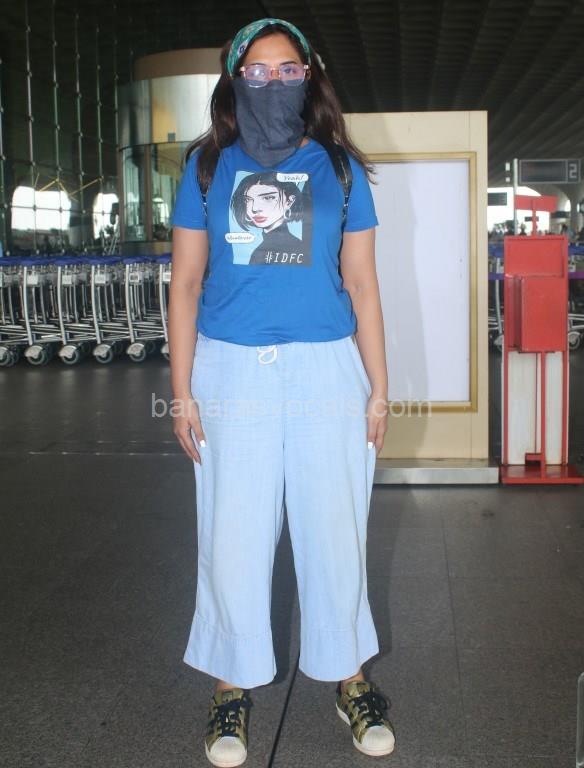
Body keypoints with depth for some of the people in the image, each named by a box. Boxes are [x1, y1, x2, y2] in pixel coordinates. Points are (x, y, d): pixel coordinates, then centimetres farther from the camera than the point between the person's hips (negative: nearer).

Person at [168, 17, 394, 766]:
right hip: (232, 371, 0)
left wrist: (378, 389, 3)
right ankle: (232, 688, 23)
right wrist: (182, 393, -1)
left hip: (326, 372, 0)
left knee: (335, 533, 9)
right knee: (231, 538, 5)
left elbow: (362, 285, 7)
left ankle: (349, 679, 27)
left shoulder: (338, 168, 6)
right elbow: (185, 285, 4)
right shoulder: (207, 167, 5)